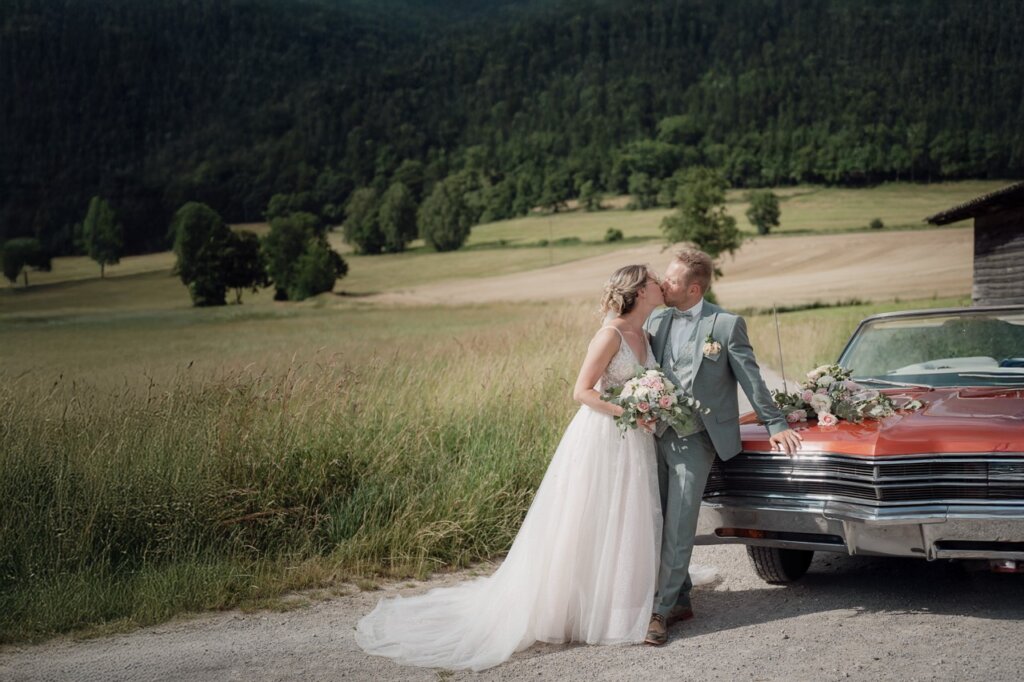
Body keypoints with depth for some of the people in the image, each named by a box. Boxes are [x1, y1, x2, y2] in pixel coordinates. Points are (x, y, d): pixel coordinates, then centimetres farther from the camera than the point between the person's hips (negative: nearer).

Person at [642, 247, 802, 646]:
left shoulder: (726, 324, -5)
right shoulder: (656, 321, 9)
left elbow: (750, 378, 0)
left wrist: (776, 425, 1)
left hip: (695, 439, -5)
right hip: (657, 434, 5)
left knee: (678, 528, -9)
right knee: (658, 524, 9)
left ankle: (661, 611, -5)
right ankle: (680, 600, 22)